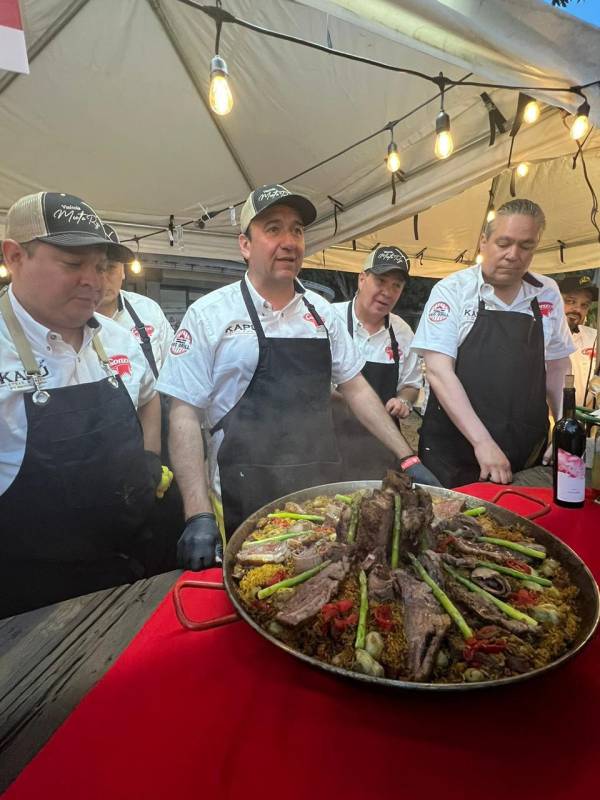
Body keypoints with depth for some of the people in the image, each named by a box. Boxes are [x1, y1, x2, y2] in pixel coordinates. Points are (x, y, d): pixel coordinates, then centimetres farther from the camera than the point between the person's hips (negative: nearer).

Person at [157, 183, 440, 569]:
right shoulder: (209, 314, -6)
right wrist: (199, 515, -15)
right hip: (246, 509, -4)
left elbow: (355, 388, 10)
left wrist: (408, 458, 6)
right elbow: (185, 413, -8)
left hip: (325, 498, 5)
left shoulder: (321, 310, 6)